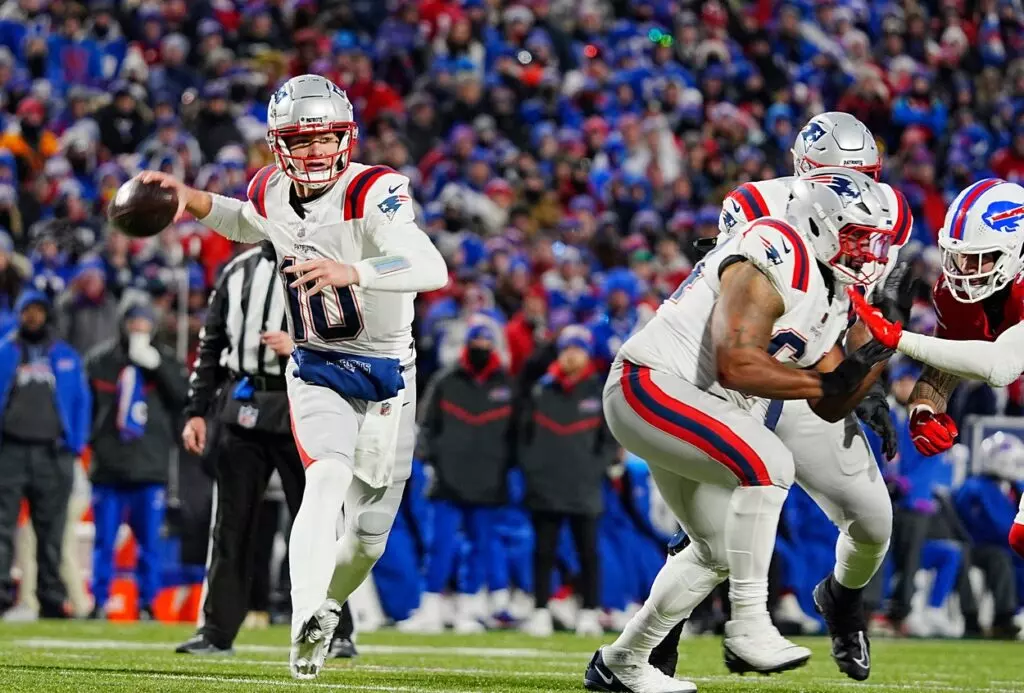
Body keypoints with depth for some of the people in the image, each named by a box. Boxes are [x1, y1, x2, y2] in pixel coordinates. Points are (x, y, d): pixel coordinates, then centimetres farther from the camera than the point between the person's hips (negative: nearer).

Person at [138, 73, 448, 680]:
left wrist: (352, 272, -52)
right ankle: (307, 622, -39)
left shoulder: (373, 194, -21)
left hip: (387, 377, -2)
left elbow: (433, 269, -38)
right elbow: (250, 226, 25)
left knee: (369, 533, 6)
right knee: (328, 477, -27)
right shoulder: (272, 195, -3)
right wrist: (188, 199, 8)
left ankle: (327, 611, 36)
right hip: (317, 373, 2)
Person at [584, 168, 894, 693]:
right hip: (651, 384, -11)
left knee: (720, 549, 16)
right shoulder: (773, 262, -19)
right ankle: (748, 626, -21)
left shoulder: (828, 298, 12)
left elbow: (831, 408, 14)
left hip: (688, 408, 11)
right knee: (766, 464, -28)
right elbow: (737, 366, -28)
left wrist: (876, 356, -1)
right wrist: (824, 383, -21)